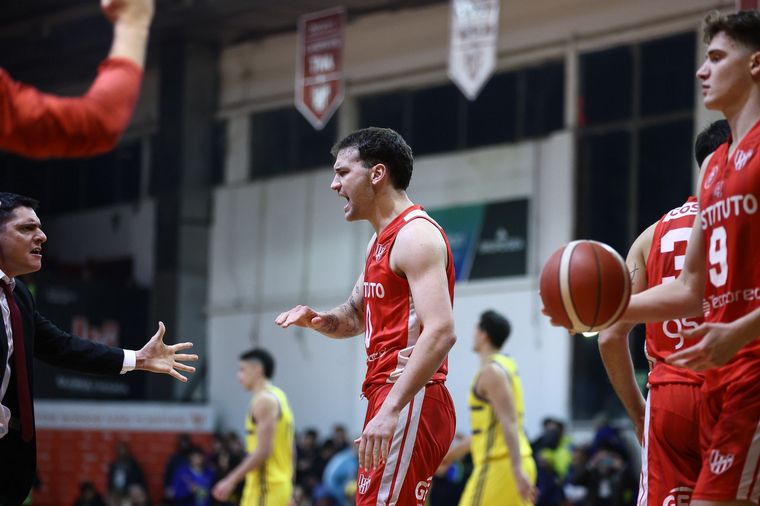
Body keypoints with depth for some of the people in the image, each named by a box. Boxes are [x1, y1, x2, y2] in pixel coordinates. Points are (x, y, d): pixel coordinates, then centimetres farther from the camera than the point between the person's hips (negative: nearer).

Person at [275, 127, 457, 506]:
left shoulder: (416, 235, -14)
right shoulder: (382, 240, 19)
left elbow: (440, 332, -25)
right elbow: (354, 319, 30)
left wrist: (390, 410, -31)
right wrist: (316, 320, 6)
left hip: (409, 403, -11)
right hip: (390, 399, 11)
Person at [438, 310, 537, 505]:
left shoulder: (491, 372, -11)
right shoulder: (504, 366, 18)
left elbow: (509, 423, -21)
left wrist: (518, 470, -28)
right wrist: (456, 451, 34)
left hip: (499, 465, -9)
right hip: (513, 464, 9)